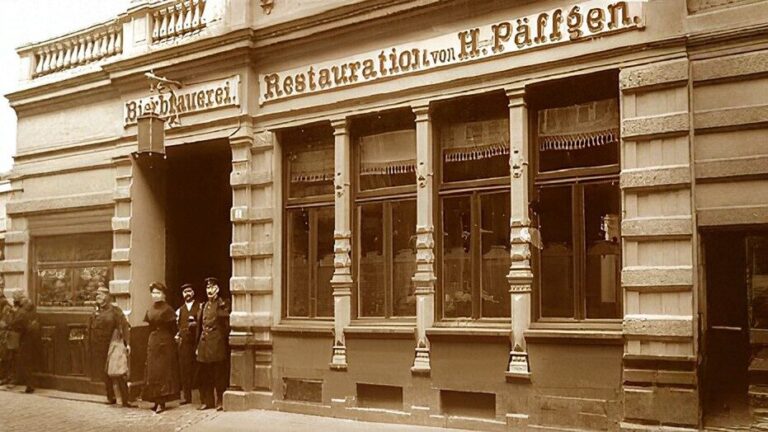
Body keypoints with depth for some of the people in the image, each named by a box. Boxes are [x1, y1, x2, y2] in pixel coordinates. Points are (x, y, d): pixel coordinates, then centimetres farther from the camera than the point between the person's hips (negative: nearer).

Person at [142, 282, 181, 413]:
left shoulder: (167, 309, -9)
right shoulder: (150, 310, 9)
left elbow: (173, 328, -6)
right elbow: (150, 326, 14)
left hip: (165, 342, -6)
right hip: (153, 342, 6)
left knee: (163, 372, -4)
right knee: (152, 372, 6)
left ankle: (161, 402, -3)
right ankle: (156, 400, 13)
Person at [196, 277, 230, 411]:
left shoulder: (223, 305, 0)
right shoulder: (204, 306, 17)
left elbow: (226, 325, -4)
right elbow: (200, 325, 15)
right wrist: (198, 346, 12)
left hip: (218, 343, -6)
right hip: (204, 343, 6)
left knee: (219, 374, -3)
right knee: (205, 375, 6)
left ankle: (220, 401, 3)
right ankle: (207, 401, 14)